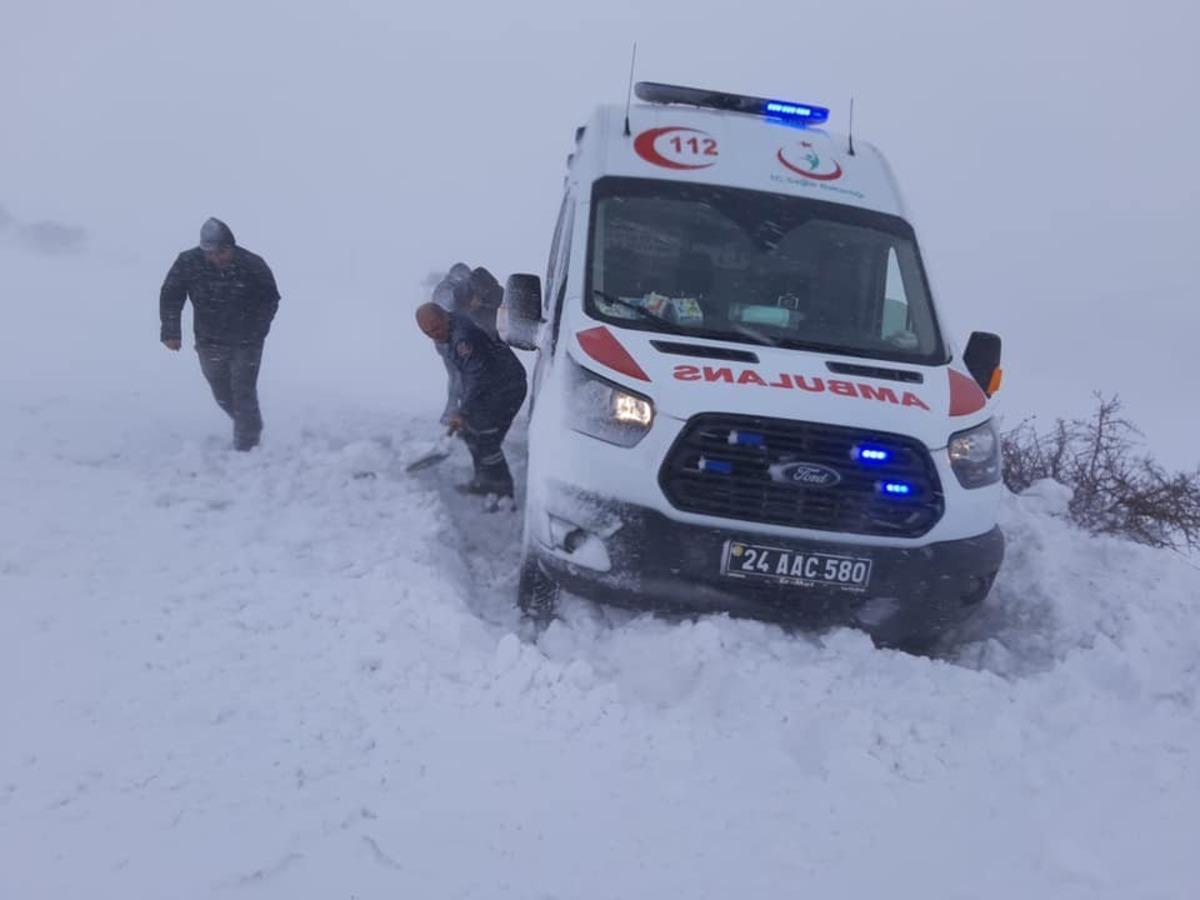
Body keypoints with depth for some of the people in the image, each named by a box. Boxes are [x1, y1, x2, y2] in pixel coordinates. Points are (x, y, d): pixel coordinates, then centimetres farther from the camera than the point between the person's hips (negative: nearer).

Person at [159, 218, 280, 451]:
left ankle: (247, 446, 9)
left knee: (243, 394, -6)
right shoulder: (188, 263, -14)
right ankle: (252, 427, 41)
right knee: (222, 395, 15)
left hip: (246, 344, -3)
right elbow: (170, 296, -2)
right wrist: (171, 331, -10)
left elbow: (270, 299, -2)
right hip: (209, 343, 3)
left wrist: (257, 331, -11)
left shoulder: (253, 266, -17)